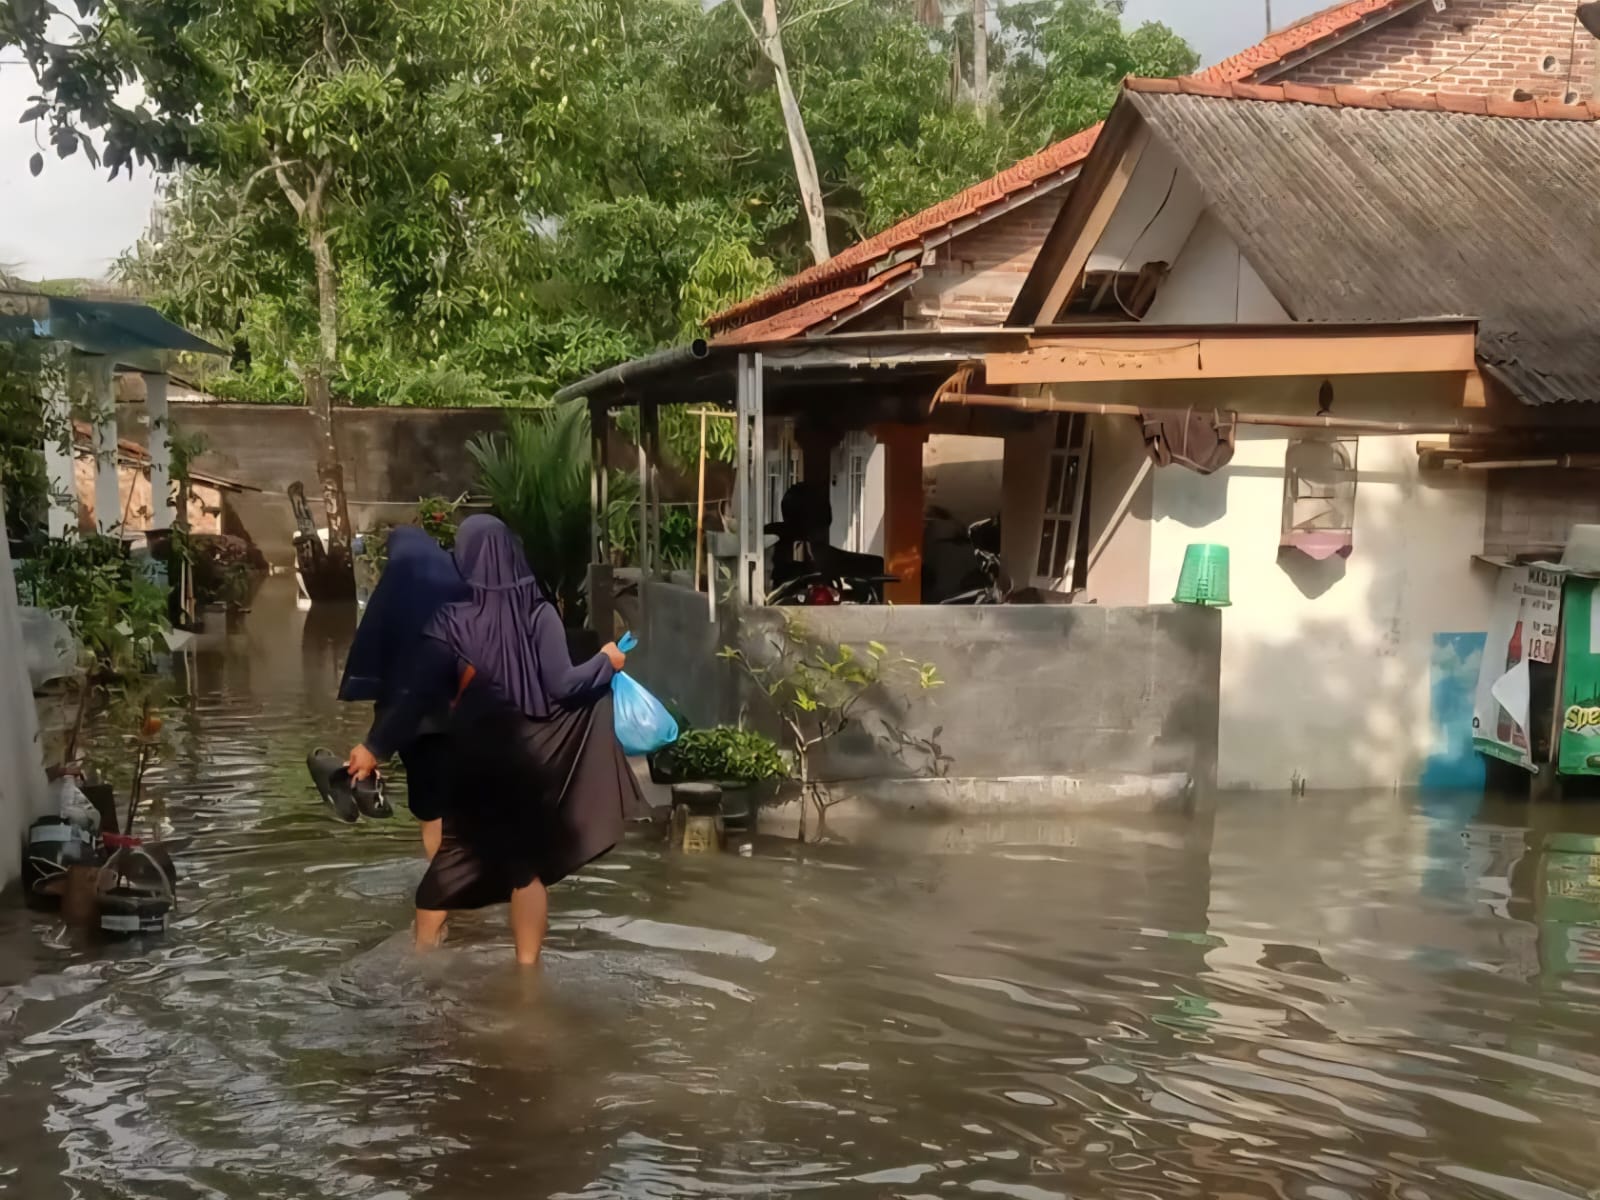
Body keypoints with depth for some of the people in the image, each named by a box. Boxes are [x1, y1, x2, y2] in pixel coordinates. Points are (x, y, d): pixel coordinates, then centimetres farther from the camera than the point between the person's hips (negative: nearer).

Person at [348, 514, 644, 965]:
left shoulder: (451, 619, -8)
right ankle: (527, 968, 12)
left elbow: (419, 693, -10)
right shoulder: (539, 614, -9)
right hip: (530, 755, 0)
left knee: (455, 855, 16)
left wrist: (376, 747, -2)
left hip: (472, 756, 0)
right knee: (529, 862, 9)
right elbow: (562, 685, -13)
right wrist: (605, 662, 5)